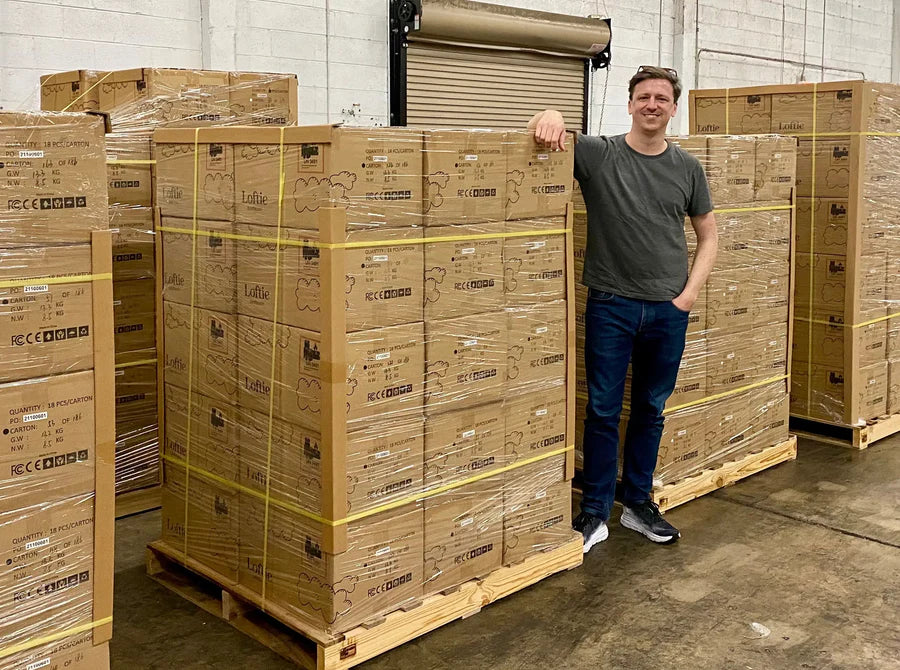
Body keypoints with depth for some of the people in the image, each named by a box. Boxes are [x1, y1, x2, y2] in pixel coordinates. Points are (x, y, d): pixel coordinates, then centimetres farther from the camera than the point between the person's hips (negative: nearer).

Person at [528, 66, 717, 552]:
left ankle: (638, 503, 28)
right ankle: (595, 513, 14)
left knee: (650, 411, 13)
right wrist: (550, 116, -32)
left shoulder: (687, 168, 6)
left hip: (668, 311, 3)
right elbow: (539, 131, -9)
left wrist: (690, 292, 2)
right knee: (603, 411, 2)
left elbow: (707, 236, 14)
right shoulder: (598, 155, -3)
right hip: (611, 306, -3)